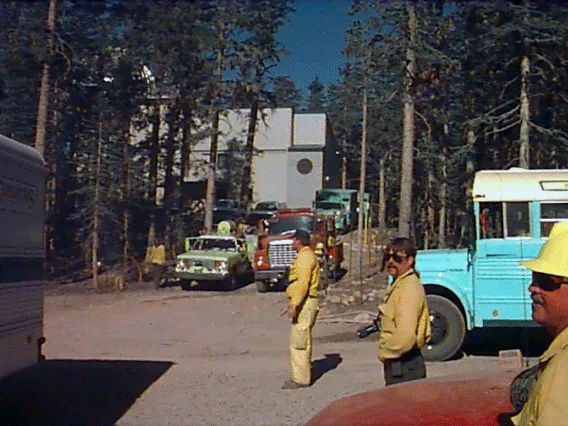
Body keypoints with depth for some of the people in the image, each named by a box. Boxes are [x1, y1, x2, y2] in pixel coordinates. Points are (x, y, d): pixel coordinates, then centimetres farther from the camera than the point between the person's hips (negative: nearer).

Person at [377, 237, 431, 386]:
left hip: (403, 367, -11)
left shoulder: (409, 288, -20)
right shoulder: (397, 284, 14)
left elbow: (405, 335, -29)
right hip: (397, 365, 11)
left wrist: (385, 353, -15)